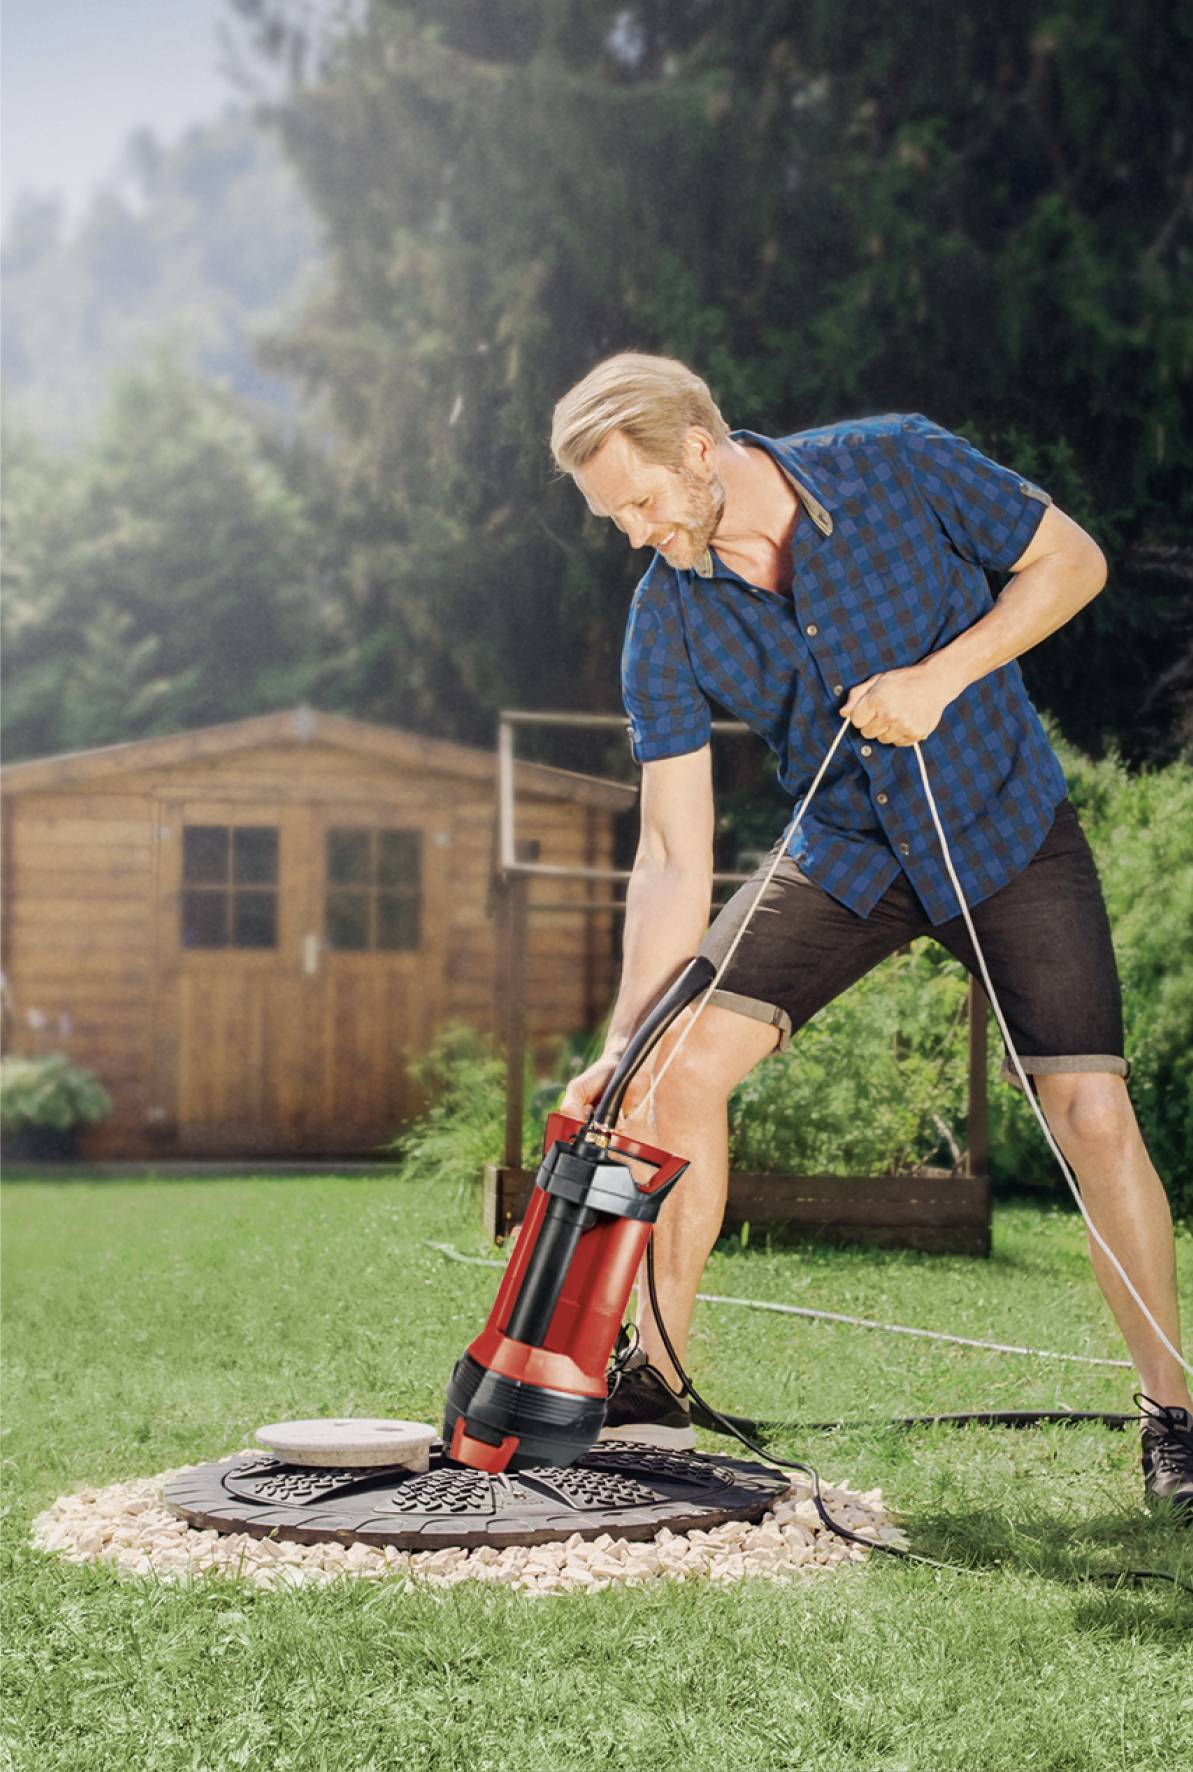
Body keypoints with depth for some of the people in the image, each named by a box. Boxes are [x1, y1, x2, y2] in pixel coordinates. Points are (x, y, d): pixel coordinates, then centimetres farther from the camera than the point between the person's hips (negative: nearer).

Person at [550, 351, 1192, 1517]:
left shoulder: (898, 466, -20)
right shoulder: (667, 621, -14)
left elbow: (1073, 559, -10)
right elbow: (674, 856, -14)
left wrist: (940, 677, -24)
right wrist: (623, 1042, -22)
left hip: (1006, 824, -2)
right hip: (845, 852, 3)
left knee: (1092, 1112, -13)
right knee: (684, 1060, -12)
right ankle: (653, 1384, 2)